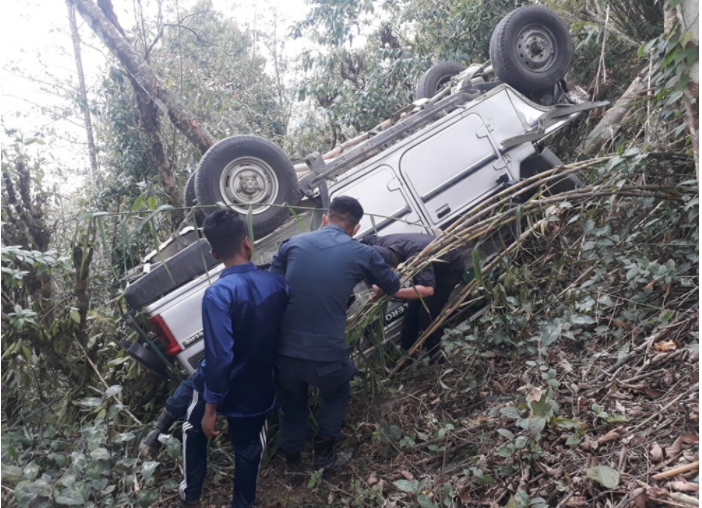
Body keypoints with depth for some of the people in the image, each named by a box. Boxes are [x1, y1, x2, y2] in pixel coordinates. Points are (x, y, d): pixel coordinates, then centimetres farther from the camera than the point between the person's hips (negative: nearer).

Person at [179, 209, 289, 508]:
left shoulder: (218, 294, -28)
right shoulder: (277, 283, -12)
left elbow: (219, 358, -27)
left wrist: (210, 408, -16)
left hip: (225, 388, -3)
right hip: (260, 389, 3)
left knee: (194, 429, 28)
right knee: (248, 449, 24)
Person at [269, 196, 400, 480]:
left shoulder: (293, 244, 4)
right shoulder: (360, 254, 0)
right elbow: (393, 286, 16)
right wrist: (376, 287, 40)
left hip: (285, 351, 3)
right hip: (327, 354, -2)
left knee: (291, 406, 29)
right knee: (336, 395, 31)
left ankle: (292, 465, 43)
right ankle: (324, 456, 40)